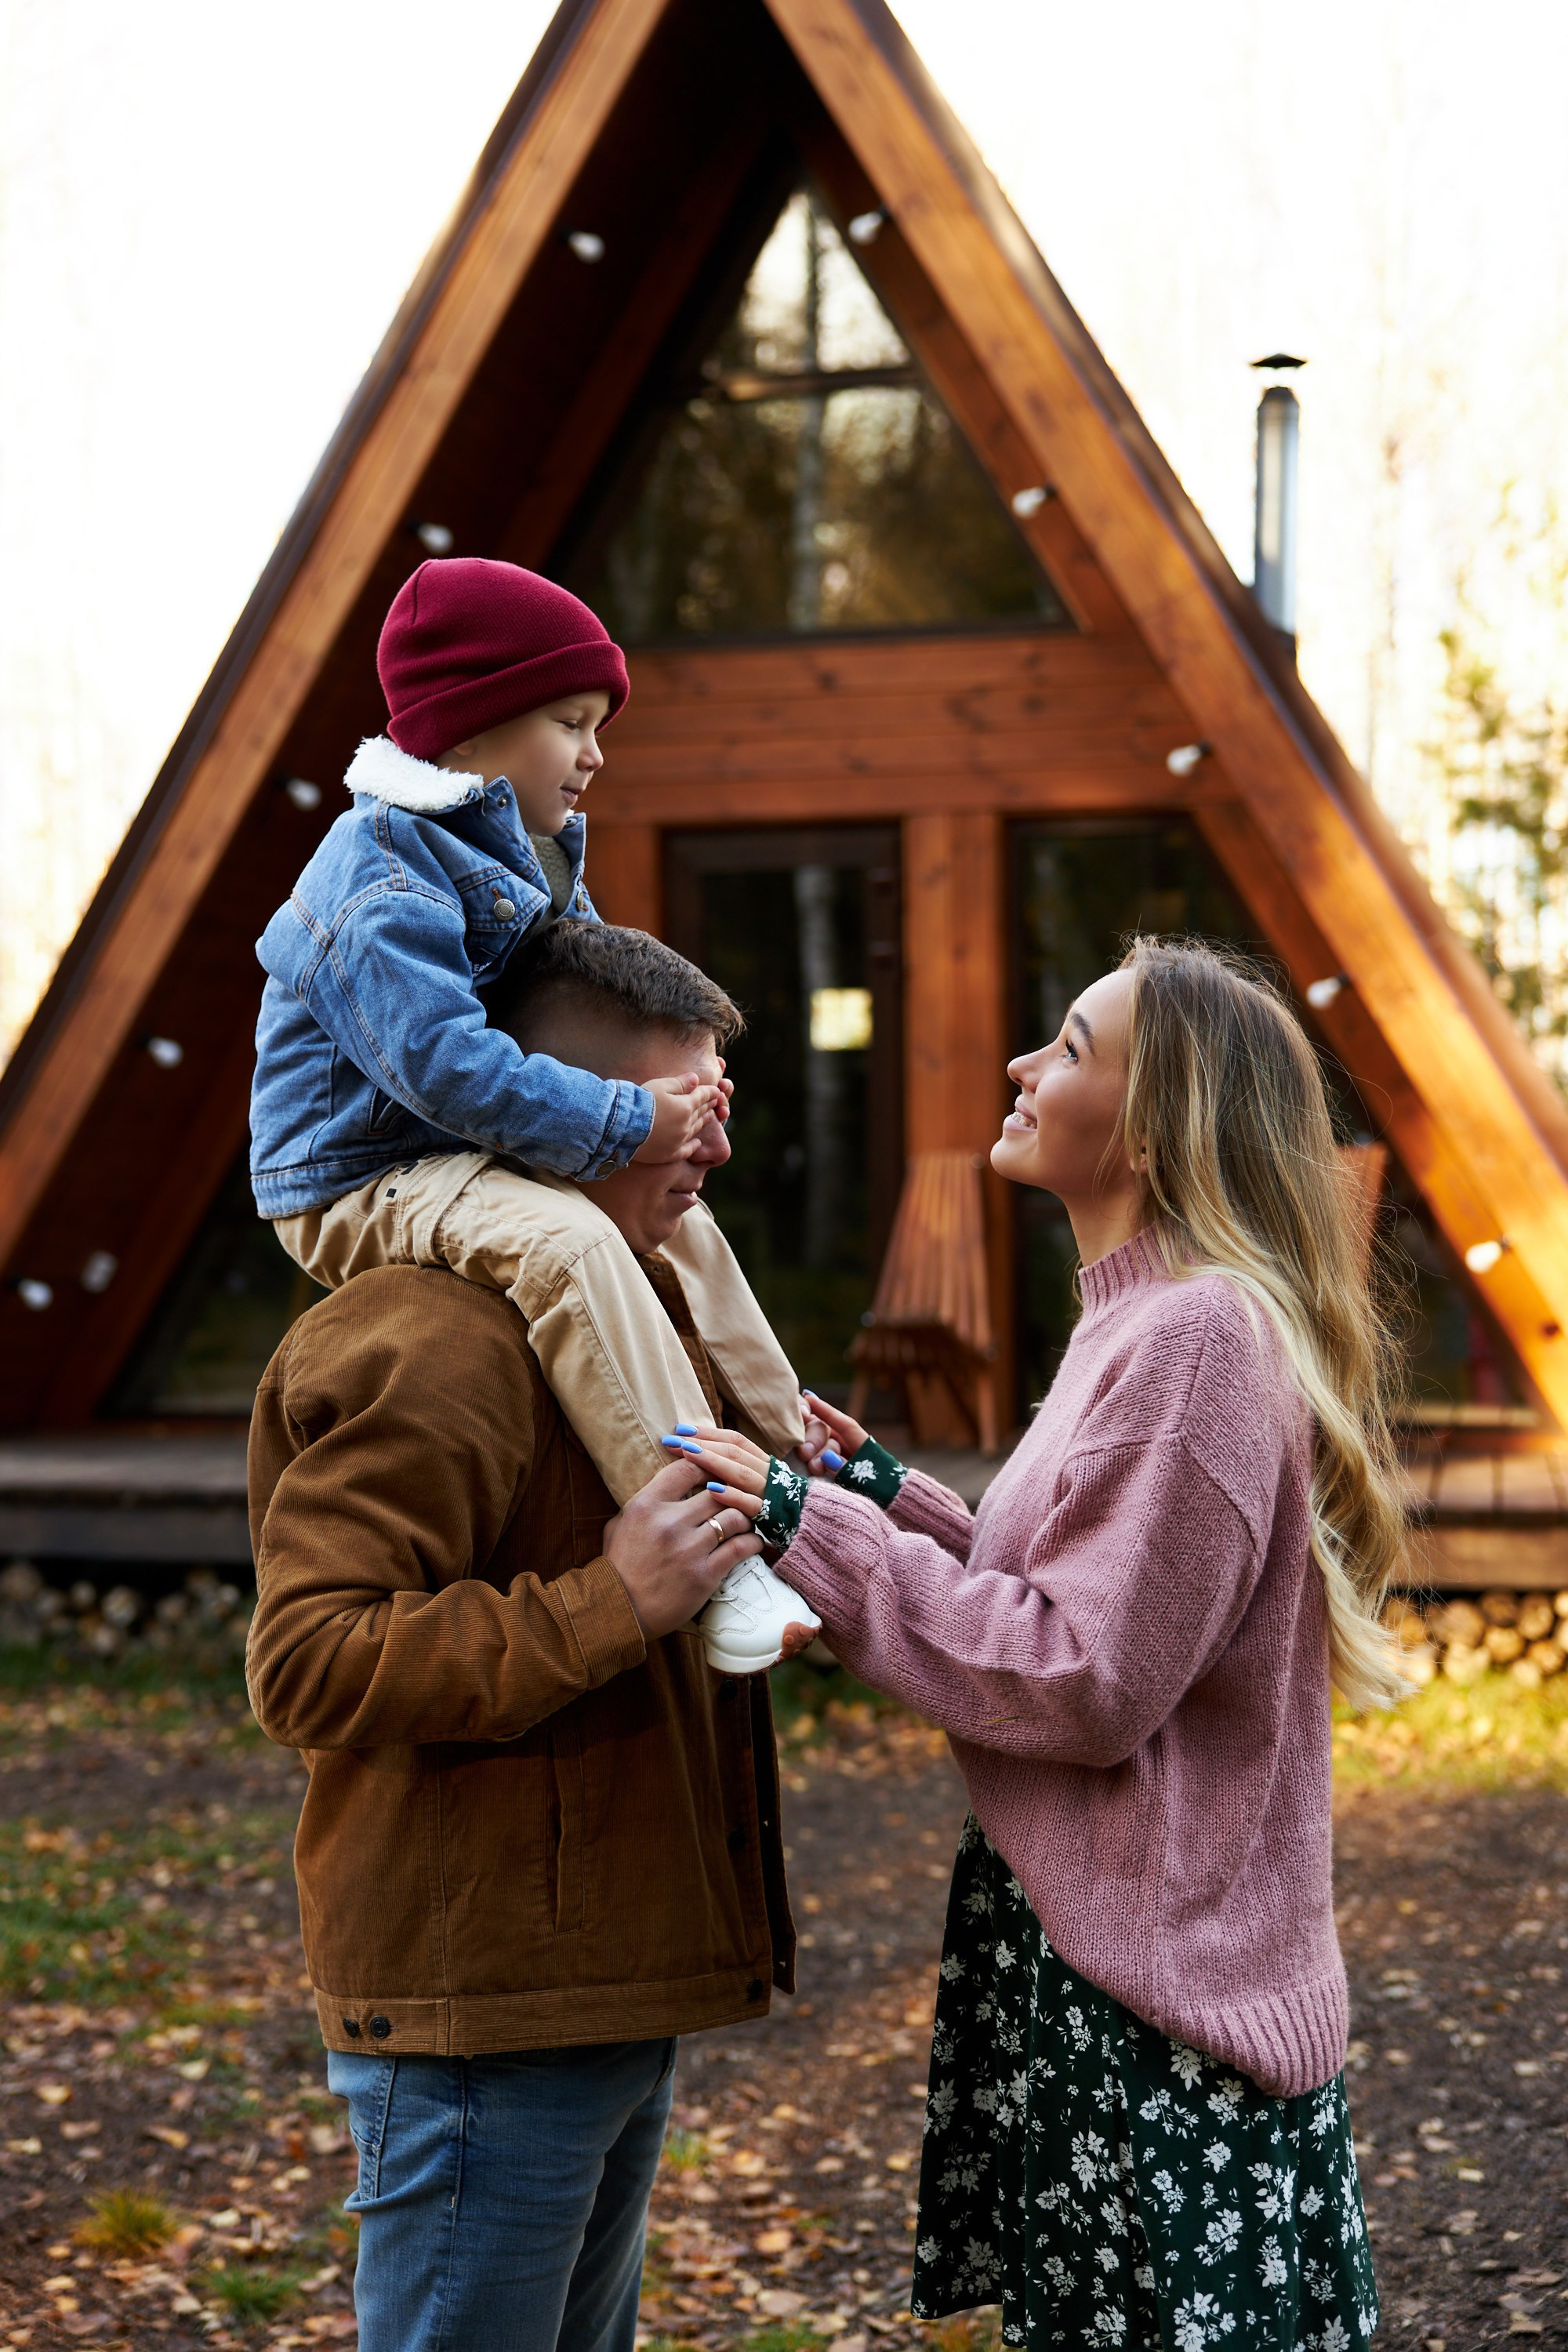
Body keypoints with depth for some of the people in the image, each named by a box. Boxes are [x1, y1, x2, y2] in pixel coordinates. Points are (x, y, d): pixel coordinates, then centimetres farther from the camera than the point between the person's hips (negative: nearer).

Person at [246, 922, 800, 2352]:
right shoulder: (435, 1343, -19)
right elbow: (308, 1666, -27)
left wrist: (766, 1508, 19)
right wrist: (609, 1604, -30)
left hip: (603, 1991, 11)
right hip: (484, 2016, -11)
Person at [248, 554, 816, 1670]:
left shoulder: (524, 857, 12)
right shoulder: (382, 876, -21)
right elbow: (441, 1058, -32)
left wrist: (677, 1085, -1)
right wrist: (626, 1123, -28)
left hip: (460, 1160, 11)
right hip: (361, 1185, -11)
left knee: (683, 1225, 18)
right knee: (565, 1243, -35)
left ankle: (790, 1466, 29)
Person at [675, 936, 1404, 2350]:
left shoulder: (1196, 1336, -20)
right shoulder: (1145, 1320, 12)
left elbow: (1085, 1680, -22)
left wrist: (819, 1534, -19)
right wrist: (890, 1498, 10)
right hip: (1089, 1973, 10)